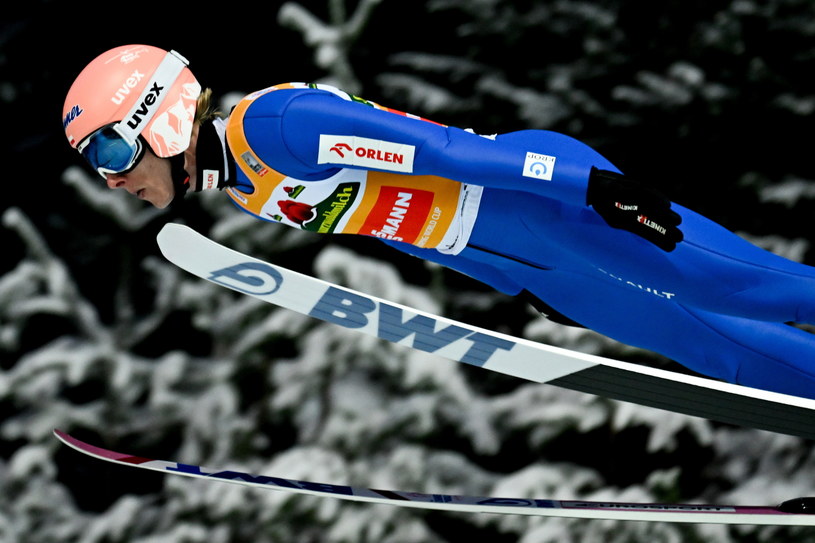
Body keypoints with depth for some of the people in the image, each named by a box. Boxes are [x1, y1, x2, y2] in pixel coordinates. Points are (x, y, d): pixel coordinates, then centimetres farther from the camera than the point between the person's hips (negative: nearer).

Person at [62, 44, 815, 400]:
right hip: (522, 272, 9)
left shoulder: (270, 122, -20)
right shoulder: (239, 188, 10)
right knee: (715, 349, 9)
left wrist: (597, 185, -26)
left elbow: (436, 148, -24)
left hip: (548, 196, -8)